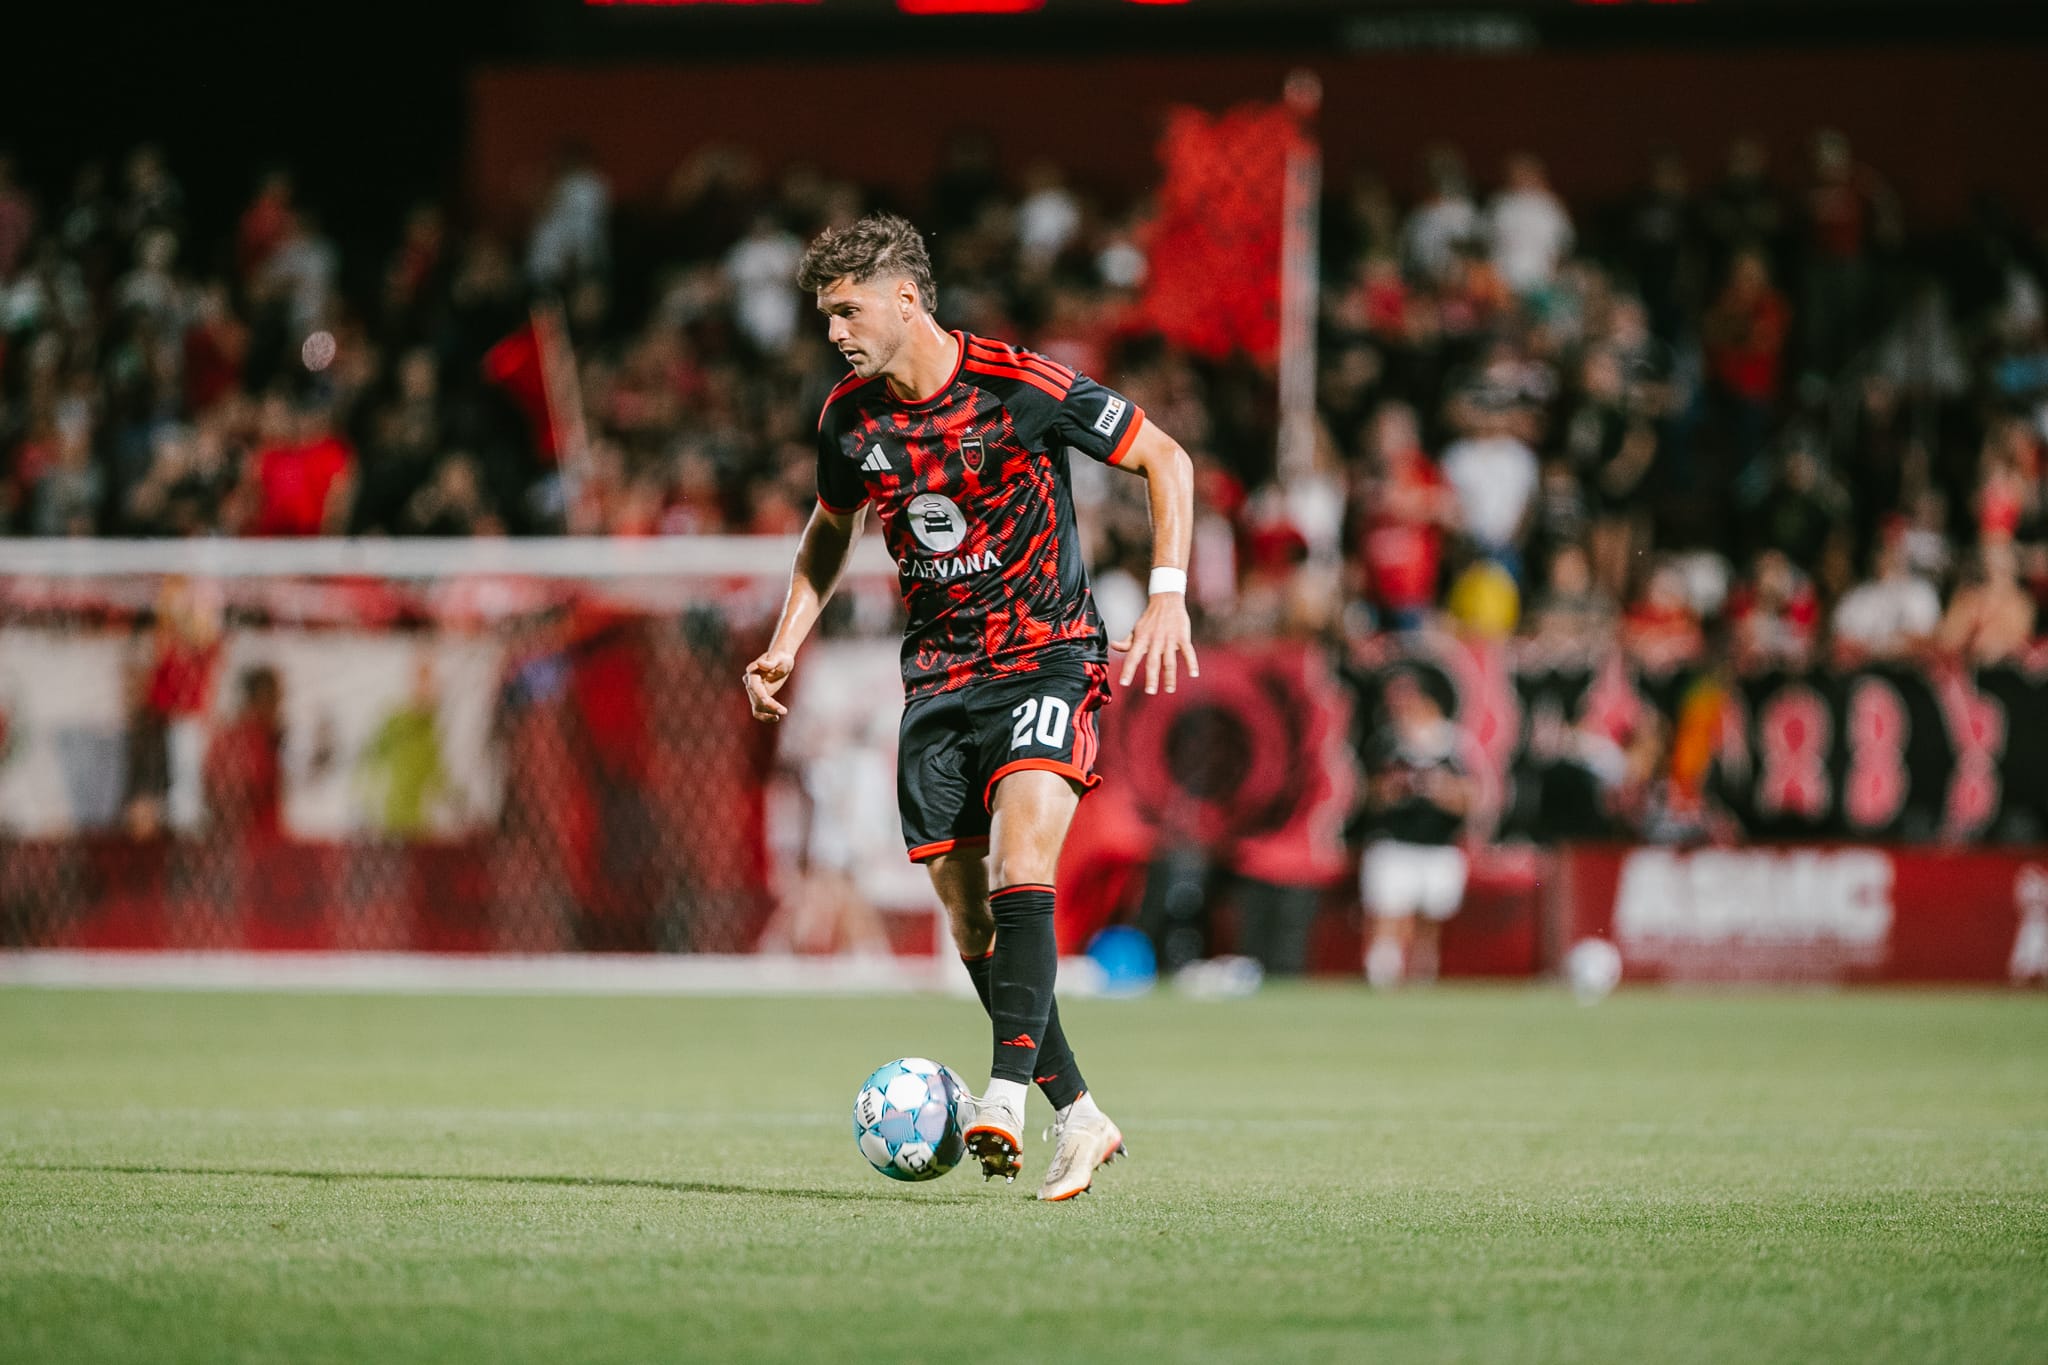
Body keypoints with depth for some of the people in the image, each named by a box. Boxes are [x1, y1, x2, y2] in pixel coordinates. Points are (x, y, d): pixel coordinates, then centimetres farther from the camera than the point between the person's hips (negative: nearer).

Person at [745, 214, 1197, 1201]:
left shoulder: (1024, 388, -14)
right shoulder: (849, 418, 3)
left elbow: (1165, 459, -6)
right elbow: (829, 531, 23)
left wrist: (1167, 599, -16)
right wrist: (787, 644, 10)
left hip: (1047, 658, -5)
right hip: (938, 676, 6)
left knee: (1019, 854, -27)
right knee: (966, 911, 0)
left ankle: (1009, 1088, -32)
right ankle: (1080, 1119, 11)